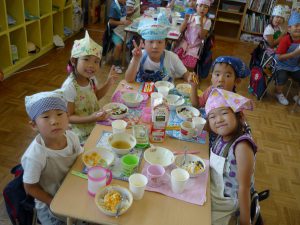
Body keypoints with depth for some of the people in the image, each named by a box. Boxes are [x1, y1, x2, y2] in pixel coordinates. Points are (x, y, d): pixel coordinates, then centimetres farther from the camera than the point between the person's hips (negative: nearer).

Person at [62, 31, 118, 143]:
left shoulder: (91, 78, -6)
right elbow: (68, 117, -20)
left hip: (96, 123, 7)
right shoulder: (69, 87, -26)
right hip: (83, 133, -7)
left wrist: (108, 82, -2)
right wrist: (91, 118, -34)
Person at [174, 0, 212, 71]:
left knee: (188, 66, -17)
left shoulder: (207, 21, -2)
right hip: (185, 42, 2)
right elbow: (181, 30, -2)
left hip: (195, 46, -2)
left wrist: (201, 24, -22)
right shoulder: (190, 17, 3)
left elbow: (202, 37, -9)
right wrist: (185, 20, -16)